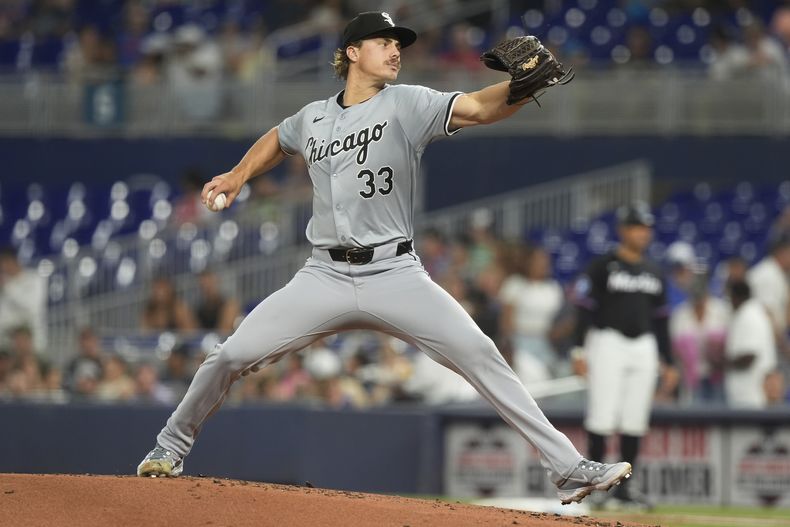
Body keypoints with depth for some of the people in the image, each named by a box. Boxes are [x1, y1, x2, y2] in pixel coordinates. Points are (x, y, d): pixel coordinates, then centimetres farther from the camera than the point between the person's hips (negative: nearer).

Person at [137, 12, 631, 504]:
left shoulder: (406, 104, -2)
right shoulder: (313, 118, 10)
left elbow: (479, 107, -21)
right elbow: (277, 140, 35)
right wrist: (238, 175, 21)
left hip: (395, 274, -3)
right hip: (325, 276, 3)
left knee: (479, 355, -18)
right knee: (231, 356, -4)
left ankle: (567, 467, -16)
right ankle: (172, 445, 22)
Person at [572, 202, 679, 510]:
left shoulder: (654, 273, 15)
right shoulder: (602, 267, -2)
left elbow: (661, 320, 18)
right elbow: (584, 308, -6)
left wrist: (668, 363, 15)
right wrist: (580, 351, -14)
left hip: (644, 347, 5)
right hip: (608, 343, -5)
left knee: (635, 422, 3)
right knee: (602, 417, -9)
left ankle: (623, 490, 8)